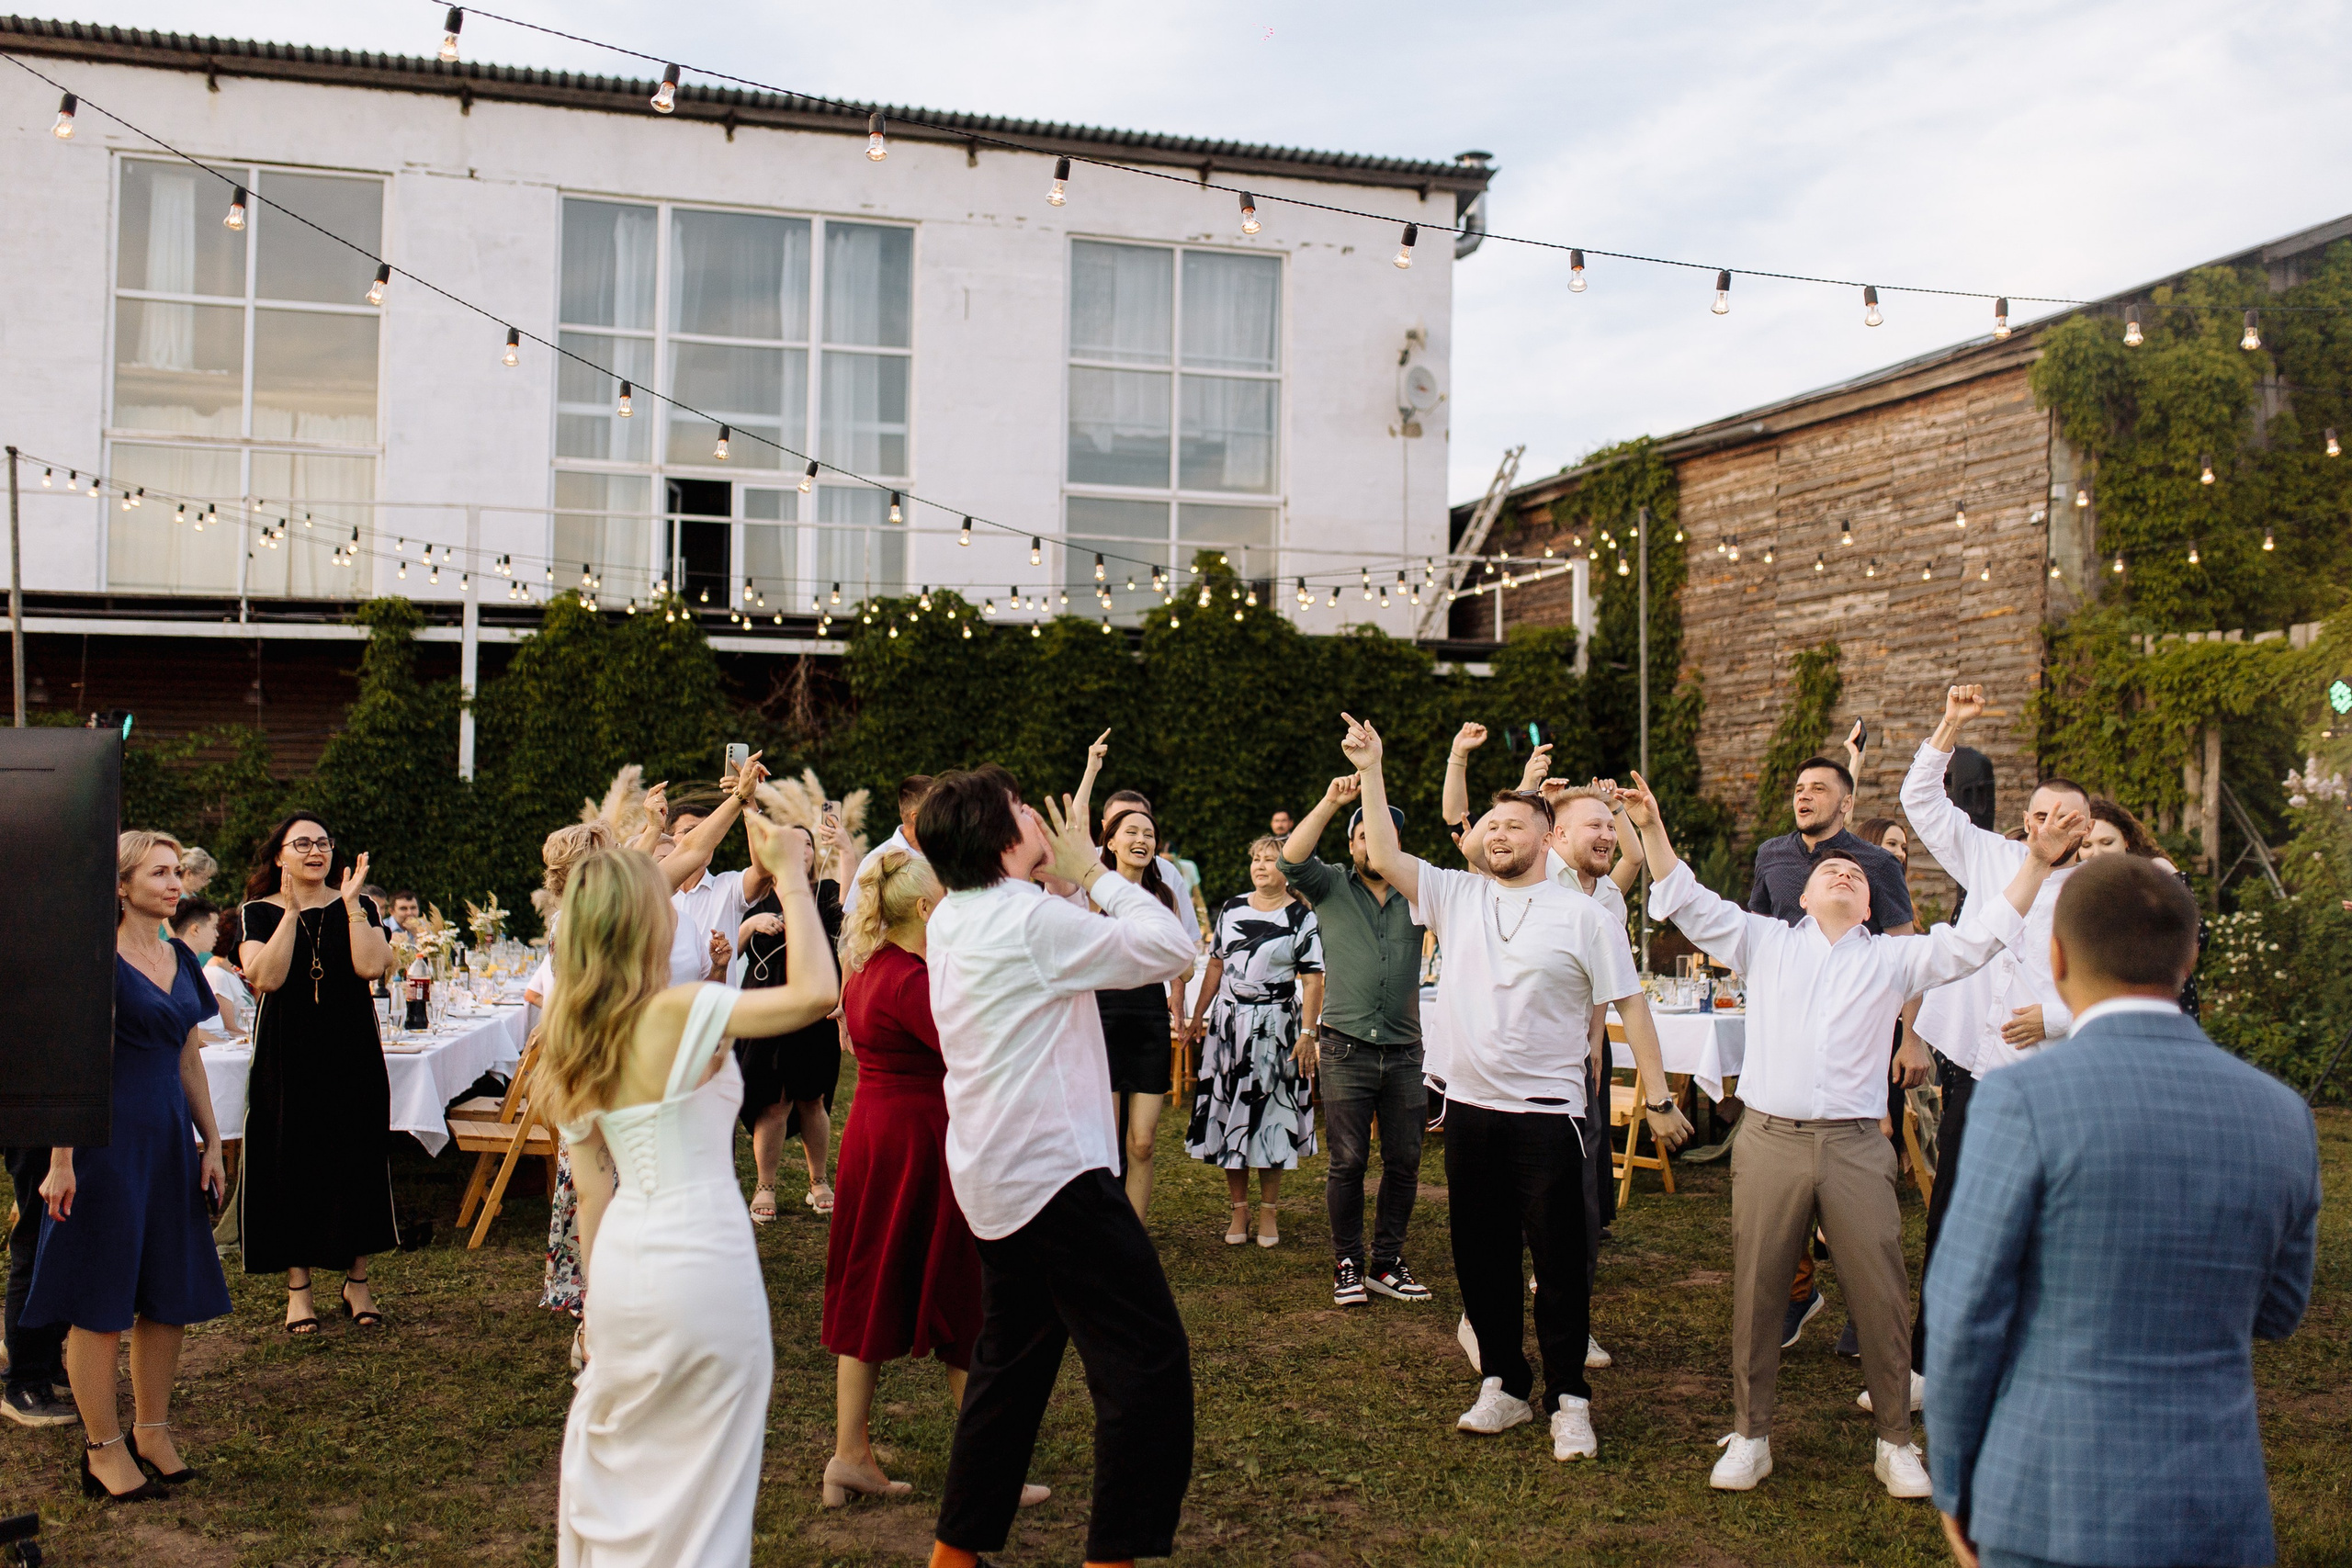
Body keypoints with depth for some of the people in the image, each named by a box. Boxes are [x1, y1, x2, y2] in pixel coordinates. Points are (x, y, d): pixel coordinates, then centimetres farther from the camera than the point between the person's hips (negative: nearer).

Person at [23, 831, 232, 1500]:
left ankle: (152, 1432, 23)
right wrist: (60, 1160, -16)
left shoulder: (181, 960, 11)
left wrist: (212, 1143, 15)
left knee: (170, 1293, 10)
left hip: (169, 1139, 7)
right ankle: (103, 1450, 11)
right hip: (107, 1138, -7)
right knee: (102, 1299, 1)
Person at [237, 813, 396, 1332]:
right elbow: (265, 978, -15)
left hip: (351, 1054, 1)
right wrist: (292, 912, -18)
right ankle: (298, 1288, 13)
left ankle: (357, 1283, 15)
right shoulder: (259, 912, 2)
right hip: (286, 1056, -1)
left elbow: (371, 965, -12)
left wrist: (351, 904, -13)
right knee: (291, 1165, 2)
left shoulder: (356, 908, 6)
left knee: (356, 1162, 2)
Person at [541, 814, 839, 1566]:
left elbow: (591, 1189, 9)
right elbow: (815, 991, -27)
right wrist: (790, 876, -16)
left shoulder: (574, 1045, 4)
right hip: (705, 1260, -7)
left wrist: (598, 1298, 17)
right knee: (704, 1484, 7)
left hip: (623, 1260, 7)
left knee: (605, 1455, 24)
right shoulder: (679, 1014, -16)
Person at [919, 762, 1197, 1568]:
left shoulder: (950, 920, 8)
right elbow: (1171, 949, -14)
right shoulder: (1031, 918, -19)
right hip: (1053, 1169, -10)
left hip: (994, 1175, 10)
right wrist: (1096, 872, -5)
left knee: (1011, 1361, 19)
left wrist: (1075, 874, 13)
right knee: (1149, 1355, -4)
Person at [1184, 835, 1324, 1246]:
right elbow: (1216, 966, 14)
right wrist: (1198, 1014, 11)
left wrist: (1307, 1032, -12)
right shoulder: (1230, 909, 8)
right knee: (1228, 1115, 5)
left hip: (1275, 1026, -3)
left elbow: (1312, 982, -6)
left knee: (1269, 1117, 1)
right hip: (1228, 1022, 4)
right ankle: (1239, 1210, 15)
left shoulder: (1302, 918, -3)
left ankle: (1269, 1212, 12)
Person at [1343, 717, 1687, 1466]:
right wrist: (1370, 772, -6)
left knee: (1558, 1260, 1)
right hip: (1470, 1108, 4)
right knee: (1481, 1257, 12)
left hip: (1546, 1113, -4)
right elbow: (1384, 855, 1)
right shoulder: (1456, 896, 7)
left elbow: (1627, 1006, -3)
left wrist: (1660, 1097, -6)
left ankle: (1568, 1399, 12)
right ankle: (1504, 1385, 25)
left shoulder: (1583, 917, -3)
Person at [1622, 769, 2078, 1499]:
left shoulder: (1893, 958, 14)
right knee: (1755, 1293, 5)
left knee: (1881, 1297, 1)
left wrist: (2037, 862, -1)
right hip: (1769, 1139, 0)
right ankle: (1750, 1435, 18)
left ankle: (1895, 1441, 17)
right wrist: (1653, 829, -2)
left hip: (1855, 1145, 0)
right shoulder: (1765, 942, 14)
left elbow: (1978, 935, 7)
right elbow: (1690, 905, 8)